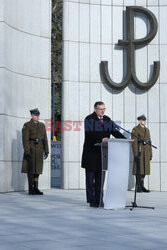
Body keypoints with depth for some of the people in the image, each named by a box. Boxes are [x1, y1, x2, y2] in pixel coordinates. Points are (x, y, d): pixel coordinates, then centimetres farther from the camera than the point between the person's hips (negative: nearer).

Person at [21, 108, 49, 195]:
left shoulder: (42, 125, 12)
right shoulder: (27, 125, -4)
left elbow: (45, 139, 11)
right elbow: (25, 139, -11)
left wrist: (46, 151, 5)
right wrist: (27, 151, -20)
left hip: (39, 150, 5)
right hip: (30, 150, -5)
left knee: (37, 169, 6)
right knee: (30, 169, -5)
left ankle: (35, 188, 9)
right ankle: (30, 189, -2)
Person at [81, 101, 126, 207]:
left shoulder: (107, 120, 13)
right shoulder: (89, 119, -5)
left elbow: (115, 131, 8)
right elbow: (89, 135, -18)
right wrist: (101, 140, -30)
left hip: (103, 153, 5)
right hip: (91, 154, -5)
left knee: (100, 177, 7)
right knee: (90, 178, 1)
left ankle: (98, 200, 12)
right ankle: (92, 201, 6)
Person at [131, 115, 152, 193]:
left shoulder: (147, 129, 16)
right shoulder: (135, 129, -6)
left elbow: (149, 142, 17)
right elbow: (134, 142, -12)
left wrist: (150, 154, 12)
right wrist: (136, 154, -19)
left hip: (146, 153, 7)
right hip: (139, 152, -7)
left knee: (144, 169, 6)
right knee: (139, 169, -6)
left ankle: (142, 186, 12)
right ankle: (138, 187, -2)